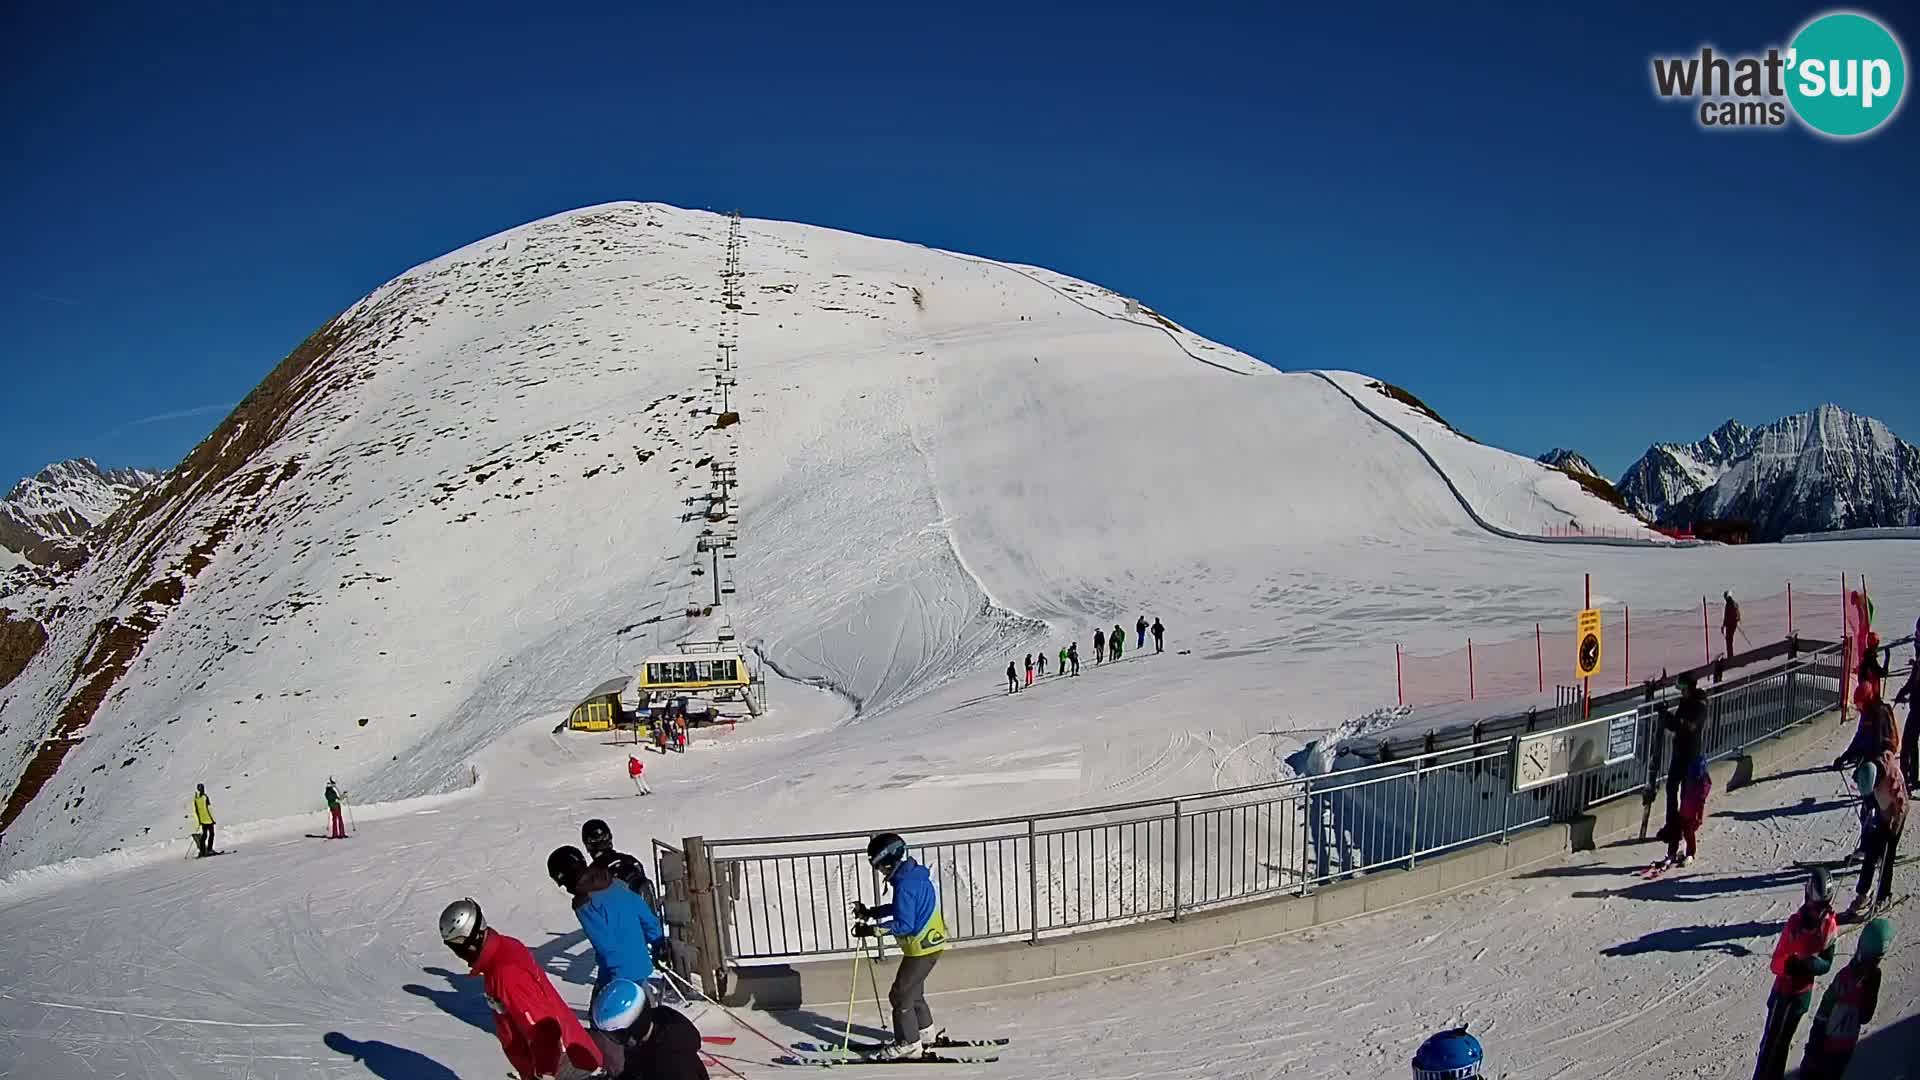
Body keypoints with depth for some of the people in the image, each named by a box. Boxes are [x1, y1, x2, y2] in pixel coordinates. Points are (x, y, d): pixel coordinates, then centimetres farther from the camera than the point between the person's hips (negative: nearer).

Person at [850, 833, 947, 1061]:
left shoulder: (905, 884, -24)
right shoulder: (915, 874, 6)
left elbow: (904, 924, -26)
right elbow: (901, 908, 18)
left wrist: (872, 930, -23)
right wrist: (870, 913, 12)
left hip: (920, 946, -10)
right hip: (931, 942, 10)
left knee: (901, 995, 0)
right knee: (913, 990, 24)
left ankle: (908, 1044, 7)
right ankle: (924, 1032, 37)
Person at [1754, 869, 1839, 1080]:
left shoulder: (1830, 926, -10)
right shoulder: (1795, 923, -22)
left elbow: (1827, 963, -2)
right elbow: (1777, 963, -19)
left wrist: (1814, 964, -23)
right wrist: (1794, 964, -38)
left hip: (1804, 992, 4)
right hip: (1783, 990, -4)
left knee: (1784, 1041, 17)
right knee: (1771, 1042, 2)